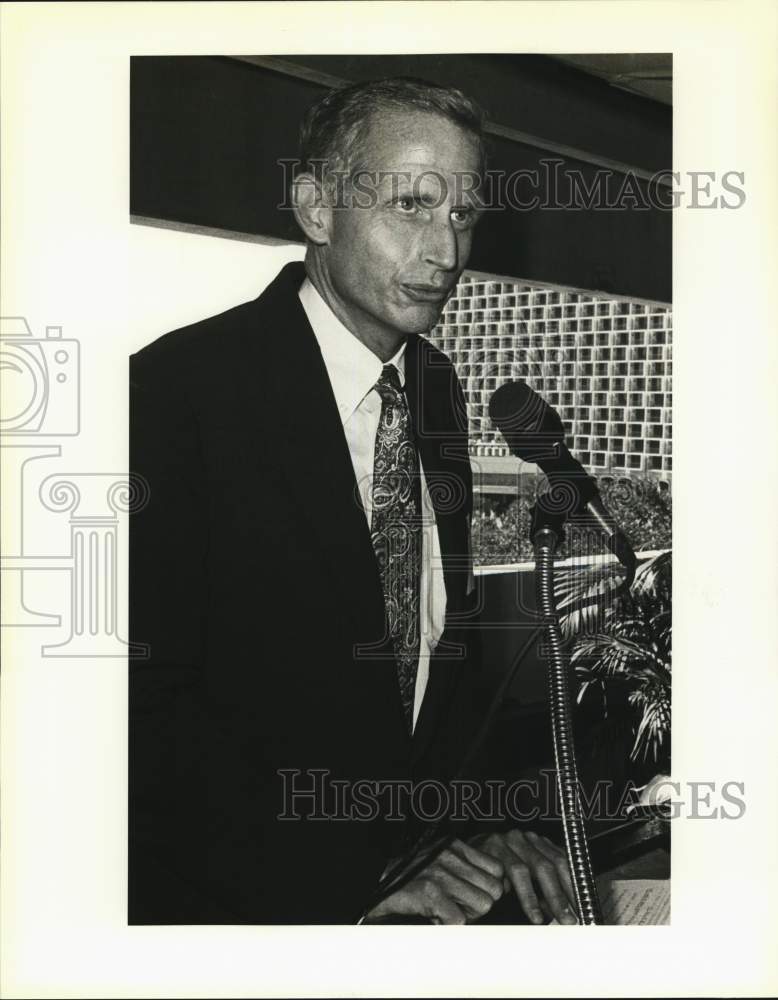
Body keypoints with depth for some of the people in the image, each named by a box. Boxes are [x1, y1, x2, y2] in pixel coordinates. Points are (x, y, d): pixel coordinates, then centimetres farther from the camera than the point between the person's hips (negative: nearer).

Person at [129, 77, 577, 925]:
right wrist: (352, 892, -19)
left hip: (421, 850, 5)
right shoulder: (177, 386, -15)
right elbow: (150, 706, -18)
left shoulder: (438, 387, 7)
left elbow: (450, 631, 11)